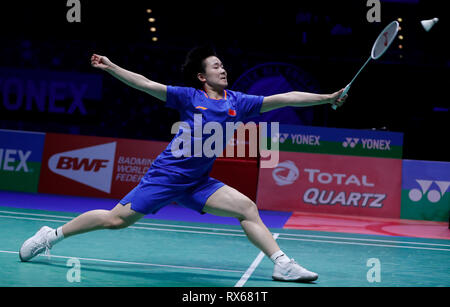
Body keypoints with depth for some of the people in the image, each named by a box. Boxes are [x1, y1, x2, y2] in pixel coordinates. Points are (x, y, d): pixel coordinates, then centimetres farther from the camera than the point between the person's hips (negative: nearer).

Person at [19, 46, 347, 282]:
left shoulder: (238, 101, 3)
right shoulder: (189, 96, -6)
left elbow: (285, 98, 1)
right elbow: (147, 85, -6)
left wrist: (328, 97, -2)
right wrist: (111, 67, -14)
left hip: (198, 183, 5)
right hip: (167, 175, -5)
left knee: (247, 208, -8)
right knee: (116, 219, -6)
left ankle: (282, 264, -6)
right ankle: (53, 235, 9)